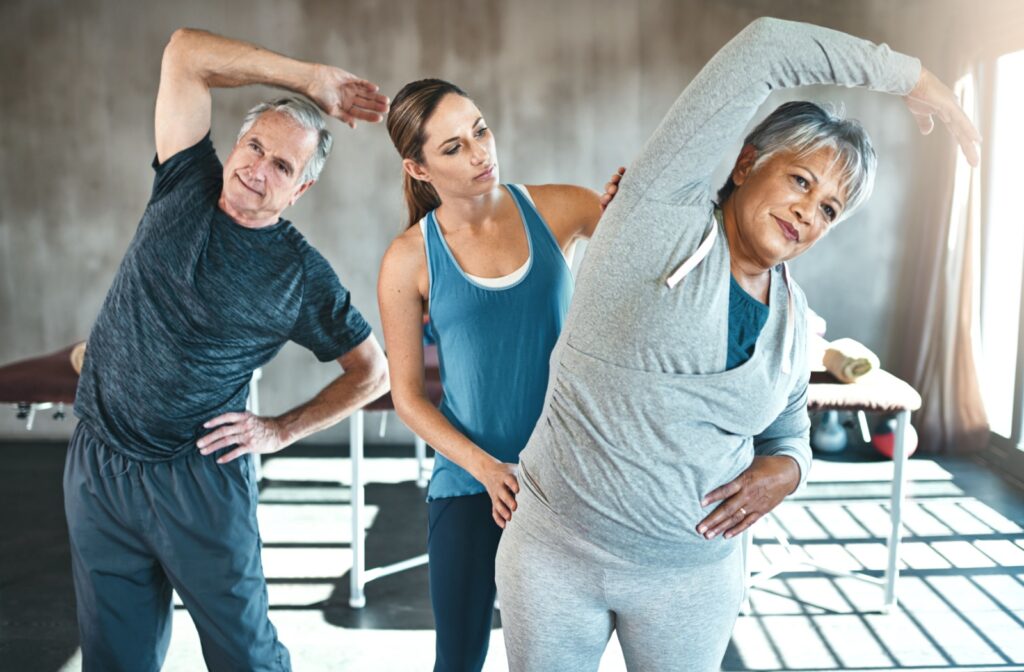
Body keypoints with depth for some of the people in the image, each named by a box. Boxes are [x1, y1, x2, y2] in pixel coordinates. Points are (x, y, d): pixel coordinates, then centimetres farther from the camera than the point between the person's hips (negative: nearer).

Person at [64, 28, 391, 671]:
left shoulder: (302, 274, -7)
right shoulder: (187, 187, 1)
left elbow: (372, 372, 2)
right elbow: (186, 52, -3)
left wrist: (280, 432, -4)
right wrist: (311, 78, -5)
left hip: (200, 478, -3)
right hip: (96, 467, 3)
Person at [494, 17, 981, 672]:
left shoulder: (795, 316, 3)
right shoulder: (664, 215, -13)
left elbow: (788, 434, 15)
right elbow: (766, 49, -18)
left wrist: (783, 471, -8)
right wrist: (911, 75, -10)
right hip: (556, 551, -4)